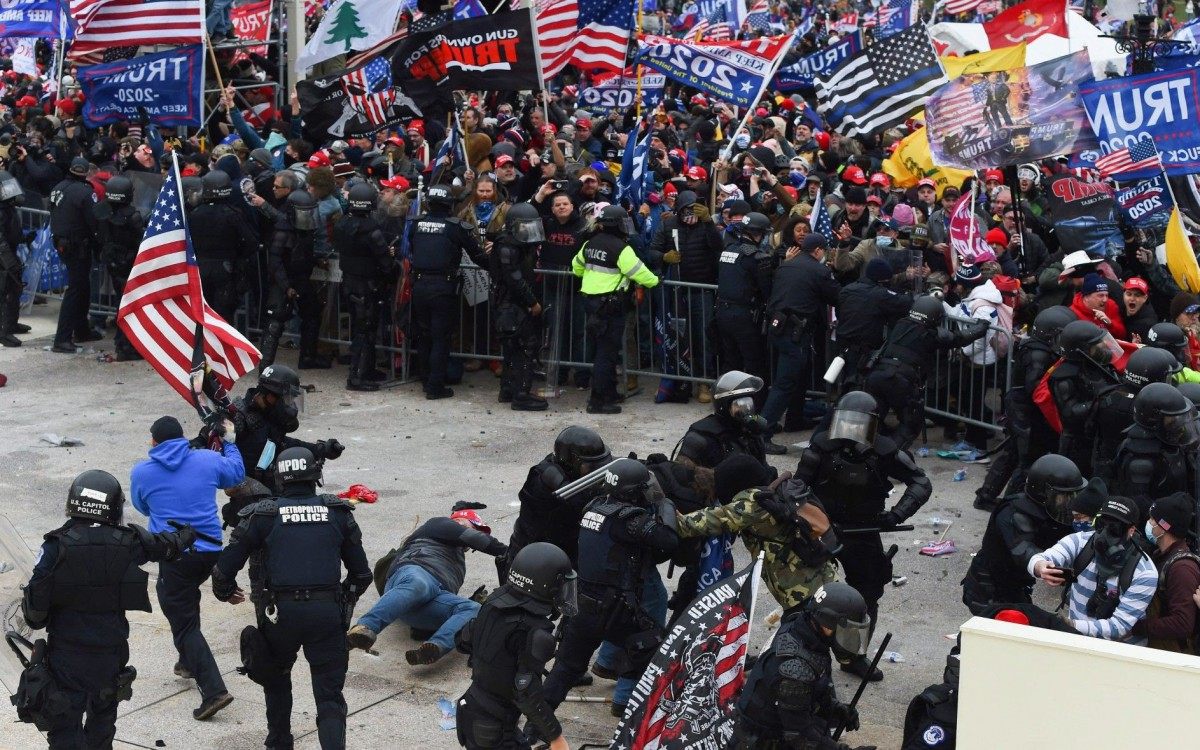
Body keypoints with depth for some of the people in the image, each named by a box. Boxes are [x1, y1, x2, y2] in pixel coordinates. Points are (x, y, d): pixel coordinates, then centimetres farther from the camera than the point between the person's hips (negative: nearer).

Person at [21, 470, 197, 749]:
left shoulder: (56, 546, -14)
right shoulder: (129, 542, -7)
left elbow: (36, 603, -14)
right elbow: (168, 544, 11)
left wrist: (36, 621, 9)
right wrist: (189, 533, 33)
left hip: (66, 653, -2)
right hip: (111, 650, 3)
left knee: (65, 725, 4)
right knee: (103, 715, 24)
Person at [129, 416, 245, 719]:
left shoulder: (141, 473, -3)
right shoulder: (208, 460, 1)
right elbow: (236, 474, 21)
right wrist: (230, 441, 35)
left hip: (174, 555, -4)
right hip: (210, 550, 4)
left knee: (183, 623, 0)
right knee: (188, 598, 32)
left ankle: (214, 690, -13)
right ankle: (189, 662, 45)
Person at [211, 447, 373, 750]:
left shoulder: (263, 516, 2)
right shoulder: (338, 512, 6)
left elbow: (224, 568, 3)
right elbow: (361, 574, 11)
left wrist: (226, 593, 25)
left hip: (282, 613, 0)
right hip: (328, 613, 0)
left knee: (276, 679, 28)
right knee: (329, 696, 3)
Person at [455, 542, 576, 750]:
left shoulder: (495, 601, -2)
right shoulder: (536, 632, -25)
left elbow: (462, 641, 10)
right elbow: (528, 693, -25)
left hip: (470, 708, 8)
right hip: (491, 729, -8)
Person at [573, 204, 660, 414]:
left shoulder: (590, 244, 10)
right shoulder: (620, 248, -16)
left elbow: (577, 266, 23)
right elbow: (638, 271, -12)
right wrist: (655, 281, 6)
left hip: (590, 300, 9)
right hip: (611, 306, -9)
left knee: (605, 348, 19)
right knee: (607, 352, -4)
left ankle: (609, 393, 28)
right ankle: (598, 401, -3)